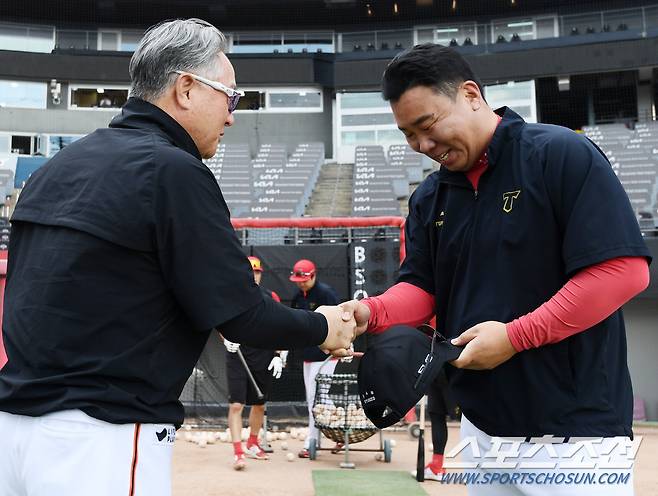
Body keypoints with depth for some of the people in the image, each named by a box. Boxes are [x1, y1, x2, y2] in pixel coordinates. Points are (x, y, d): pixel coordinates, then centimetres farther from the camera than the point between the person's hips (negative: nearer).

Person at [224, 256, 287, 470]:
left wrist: (279, 356, -1)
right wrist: (226, 339, -12)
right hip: (237, 357, -2)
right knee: (236, 404, -12)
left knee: (259, 404, 15)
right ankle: (238, 451, -10)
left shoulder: (271, 297, 4)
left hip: (263, 359, 2)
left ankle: (252, 444, 34)